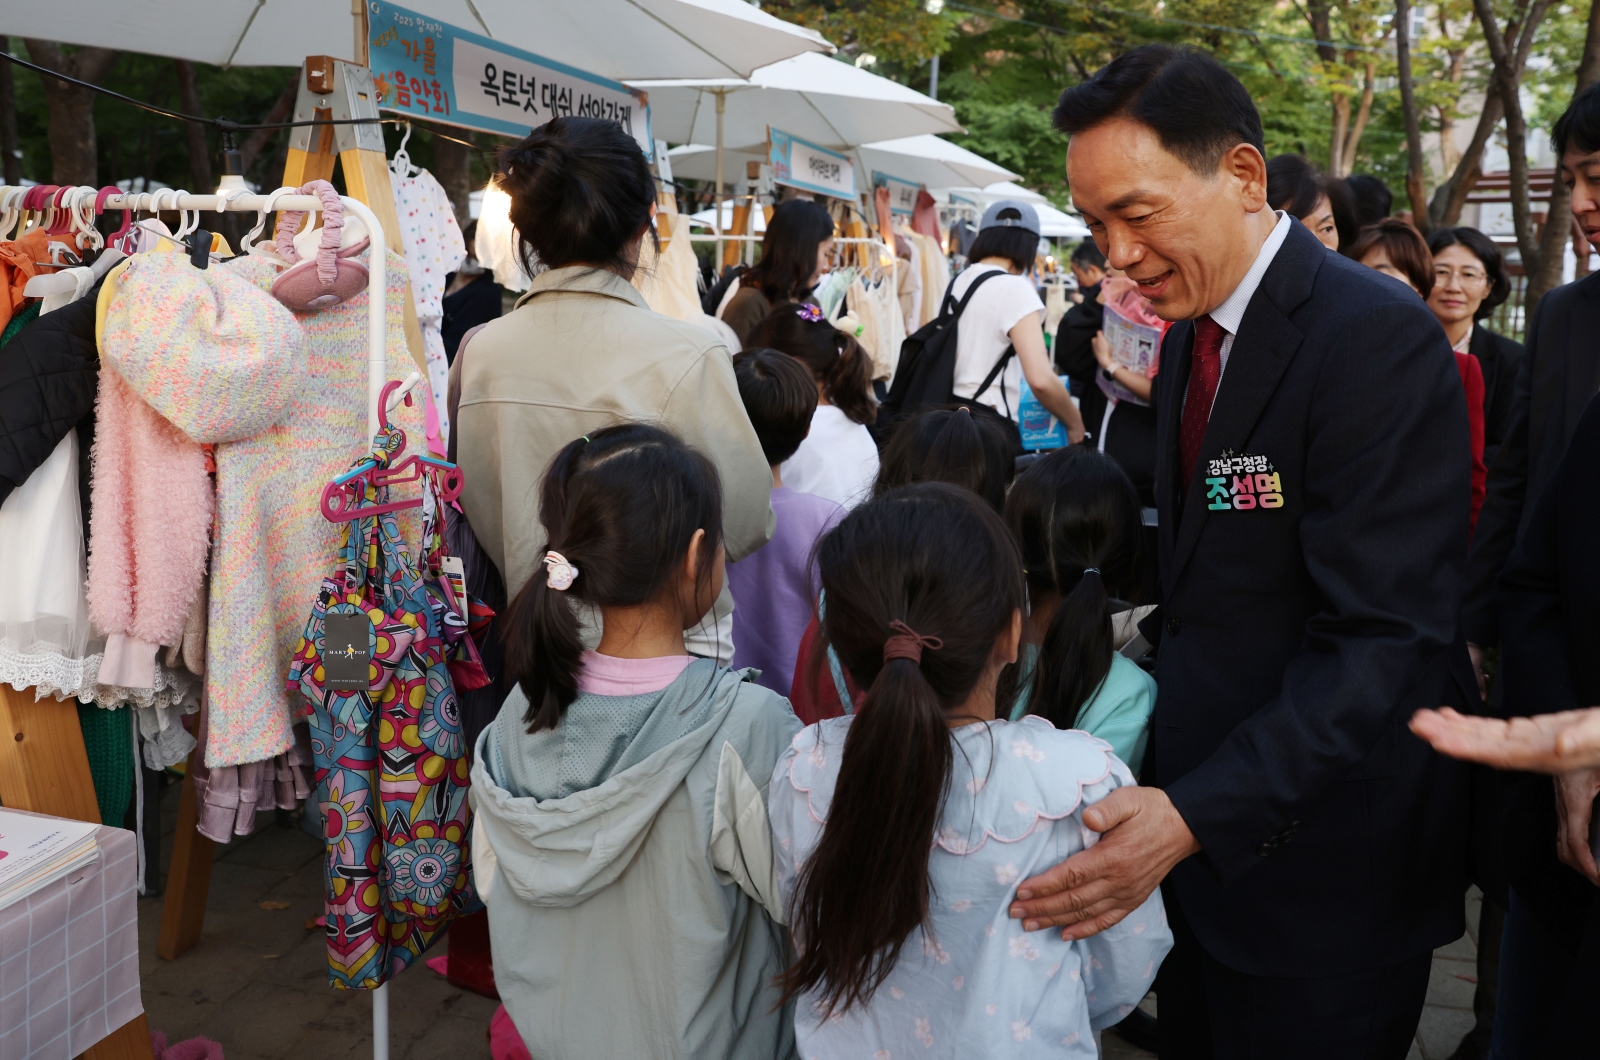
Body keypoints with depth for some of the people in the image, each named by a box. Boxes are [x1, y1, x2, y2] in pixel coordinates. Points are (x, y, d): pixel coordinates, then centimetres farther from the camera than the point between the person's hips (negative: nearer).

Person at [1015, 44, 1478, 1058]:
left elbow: (1383, 640, -25)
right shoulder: (1191, 334, 7)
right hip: (1200, 810, 8)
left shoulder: (1376, 336, -19)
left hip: (1324, 860, -7)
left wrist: (1193, 816, -31)